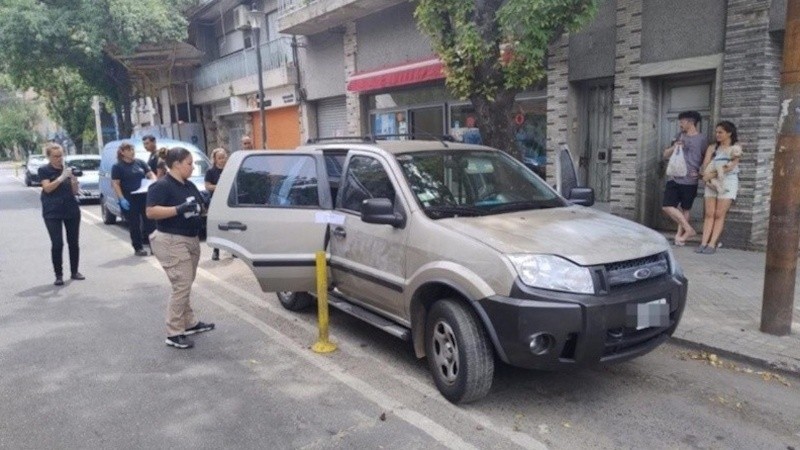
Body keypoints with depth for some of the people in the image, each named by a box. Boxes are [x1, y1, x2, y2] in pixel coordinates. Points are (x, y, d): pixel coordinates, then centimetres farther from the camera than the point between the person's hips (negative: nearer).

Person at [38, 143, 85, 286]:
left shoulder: (68, 168, 8)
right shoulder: (44, 170, -1)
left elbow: (75, 191, 5)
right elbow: (47, 188, -16)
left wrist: (74, 179, -14)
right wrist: (62, 177, -25)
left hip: (72, 210, 3)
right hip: (52, 213, -3)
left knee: (73, 242, 5)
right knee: (57, 244, -7)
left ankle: (74, 272, 17)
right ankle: (58, 275, 0)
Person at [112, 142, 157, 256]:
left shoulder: (140, 163, 10)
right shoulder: (118, 167, -1)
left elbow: (151, 174, 13)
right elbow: (115, 184, -7)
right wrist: (122, 199, -17)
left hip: (144, 197, 4)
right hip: (129, 200, -4)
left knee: (150, 221, 4)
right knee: (134, 224, 2)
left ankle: (148, 242, 20)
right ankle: (138, 248, 10)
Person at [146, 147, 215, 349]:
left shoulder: (190, 186, 13)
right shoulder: (161, 186, -12)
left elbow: (199, 208, 23)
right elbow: (151, 212, -21)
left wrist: (203, 210, 3)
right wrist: (179, 209, -27)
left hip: (191, 240, 9)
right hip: (172, 242, -9)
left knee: (185, 286, 18)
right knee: (182, 287, -10)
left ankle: (190, 323, 29)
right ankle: (174, 334, -3)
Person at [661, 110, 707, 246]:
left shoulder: (702, 140, 0)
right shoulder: (679, 137, 14)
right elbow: (665, 155, 16)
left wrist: (701, 173, -8)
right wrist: (673, 148, -3)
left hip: (690, 181, -4)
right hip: (674, 178, 4)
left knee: (685, 209, 3)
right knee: (667, 206, -4)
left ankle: (680, 233, 12)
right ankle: (689, 230, 7)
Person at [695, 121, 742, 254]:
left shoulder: (736, 148, 5)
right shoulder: (712, 148, 16)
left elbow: (732, 165, -8)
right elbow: (705, 166, 6)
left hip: (727, 181, -3)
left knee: (719, 215, -6)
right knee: (709, 214, -3)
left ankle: (712, 244, -8)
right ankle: (704, 243, -6)